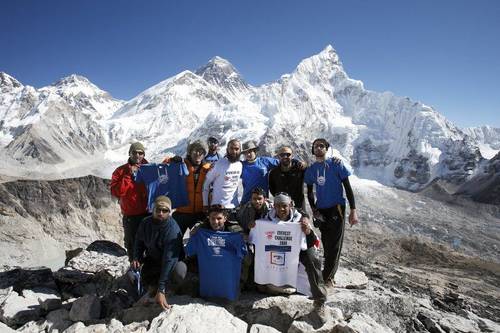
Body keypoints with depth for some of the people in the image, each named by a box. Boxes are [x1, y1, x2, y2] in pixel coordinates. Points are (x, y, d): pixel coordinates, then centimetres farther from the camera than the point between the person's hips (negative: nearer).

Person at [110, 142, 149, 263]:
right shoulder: (121, 171, -1)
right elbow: (115, 192, -13)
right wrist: (129, 175, -17)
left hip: (148, 213, 1)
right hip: (130, 216, -1)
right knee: (132, 244, 11)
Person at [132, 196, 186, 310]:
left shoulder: (173, 230, -31)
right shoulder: (145, 223, -11)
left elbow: (169, 260, -34)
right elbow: (139, 242, 9)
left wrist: (161, 290, -36)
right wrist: (137, 258, -12)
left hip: (171, 263, -4)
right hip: (152, 261, 5)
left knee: (179, 271, -36)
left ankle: (158, 288, -4)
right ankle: (153, 286, 15)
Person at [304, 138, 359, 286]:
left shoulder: (336, 165, -5)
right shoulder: (311, 170, 6)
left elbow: (347, 188, -4)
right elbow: (310, 192, 15)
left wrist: (353, 210, -9)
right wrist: (314, 209, 2)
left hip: (336, 208, -4)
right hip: (321, 210, 4)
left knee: (334, 244, -4)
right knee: (326, 243, 9)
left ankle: (327, 277, 4)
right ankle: (330, 276, 20)